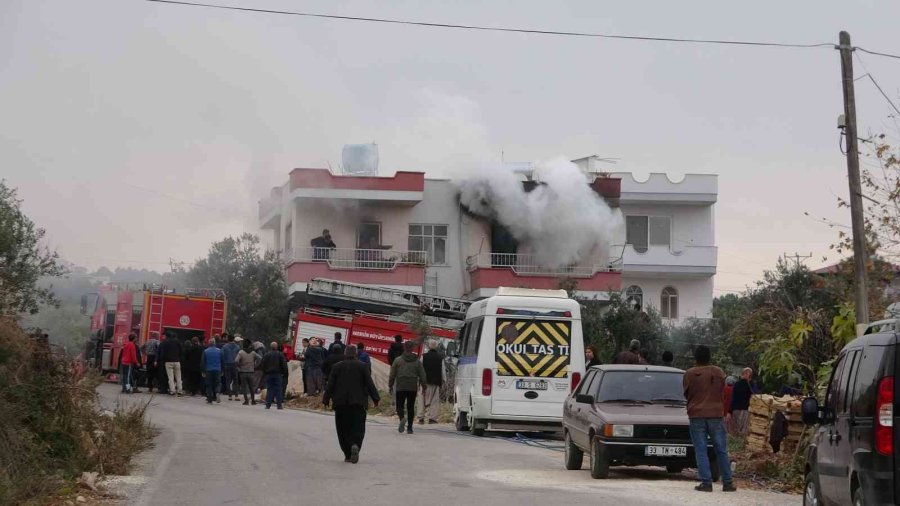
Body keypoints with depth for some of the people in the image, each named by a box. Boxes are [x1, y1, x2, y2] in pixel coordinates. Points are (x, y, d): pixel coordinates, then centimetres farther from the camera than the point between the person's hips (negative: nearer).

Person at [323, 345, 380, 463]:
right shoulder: (362, 366, 0)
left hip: (341, 403, 1)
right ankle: (355, 445, -27)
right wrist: (376, 399, 5)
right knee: (358, 428, 1)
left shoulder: (337, 366, 4)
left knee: (343, 429, 7)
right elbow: (369, 384, 0)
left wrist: (326, 399, 11)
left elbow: (330, 385, 4)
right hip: (358, 403, -1)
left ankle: (347, 455, 5)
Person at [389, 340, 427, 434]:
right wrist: (423, 386, 12)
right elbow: (422, 375, 4)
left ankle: (402, 418, -27)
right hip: (413, 388, 2)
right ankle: (409, 427, 9)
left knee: (399, 405, 3)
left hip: (400, 387, -2)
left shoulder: (398, 360, -2)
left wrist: (390, 385, 11)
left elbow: (392, 374, 2)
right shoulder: (417, 361, 3)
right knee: (411, 407, 9)